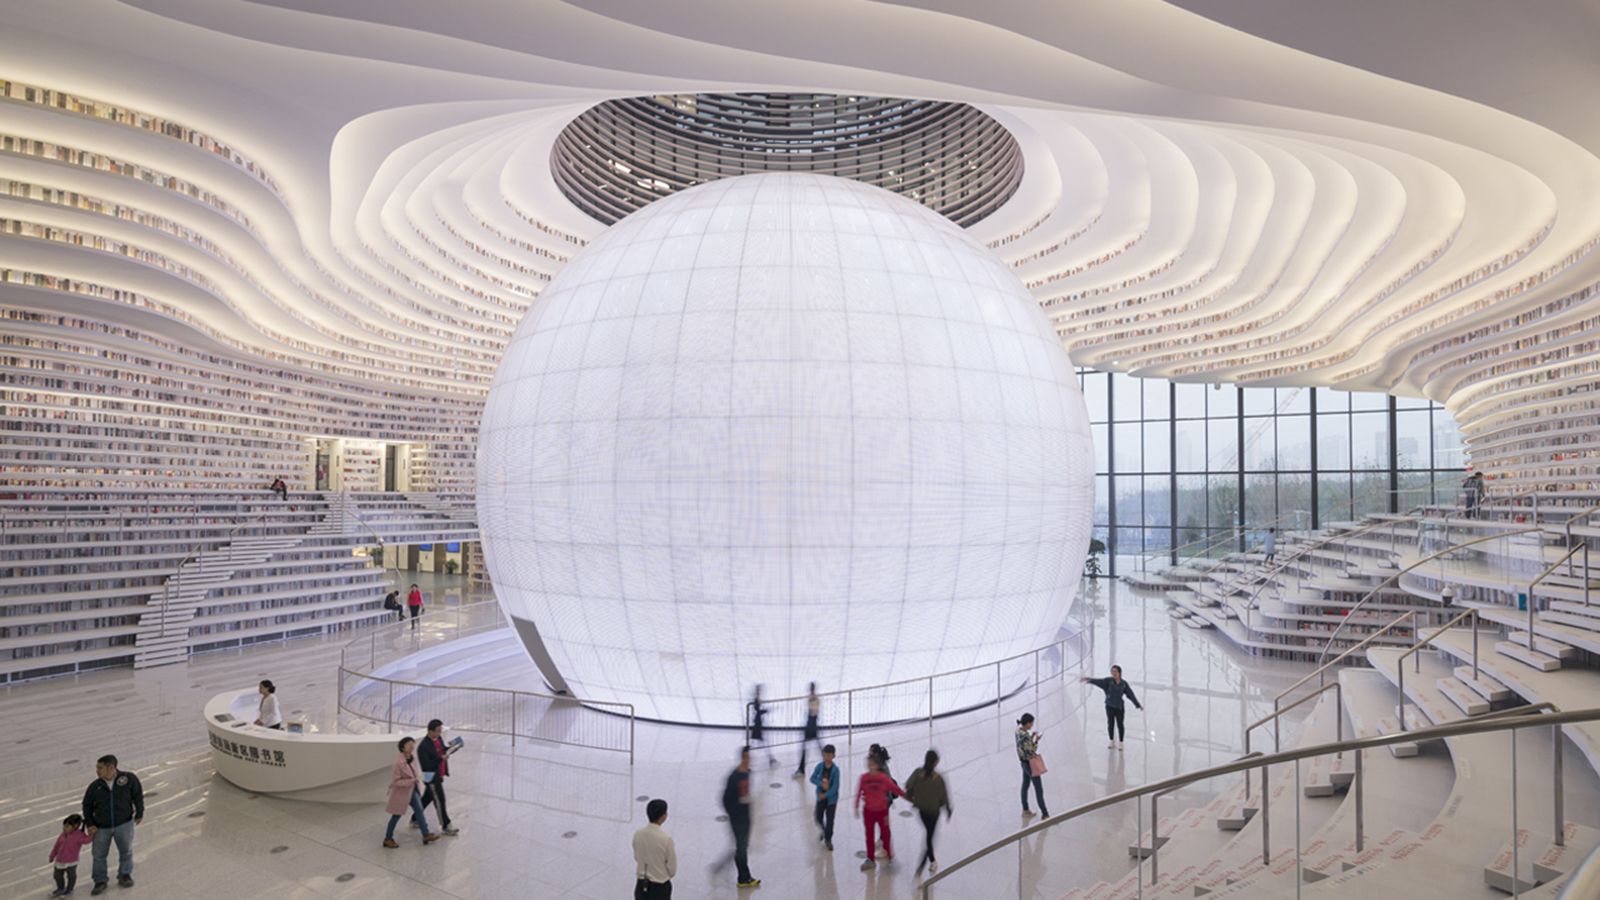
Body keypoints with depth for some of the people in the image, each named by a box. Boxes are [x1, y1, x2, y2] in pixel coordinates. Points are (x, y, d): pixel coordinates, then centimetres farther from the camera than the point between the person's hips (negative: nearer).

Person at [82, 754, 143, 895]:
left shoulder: (128, 778, -15)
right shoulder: (95, 786, -10)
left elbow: (138, 795, -4)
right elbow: (87, 805, 3)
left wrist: (139, 813, 0)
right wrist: (89, 824, -4)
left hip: (124, 824, -1)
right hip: (101, 827, 1)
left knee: (126, 851, 12)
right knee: (99, 855, 8)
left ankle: (124, 875, 31)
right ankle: (100, 881, 26)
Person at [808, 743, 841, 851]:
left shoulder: (835, 769, -18)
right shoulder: (820, 766, -9)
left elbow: (835, 786, -20)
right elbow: (812, 778, -7)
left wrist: (825, 795, -21)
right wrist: (821, 784, -23)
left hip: (831, 798, -3)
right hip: (820, 796, 3)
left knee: (830, 819, 6)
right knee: (818, 817, 13)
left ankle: (828, 839, 25)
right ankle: (824, 830, 44)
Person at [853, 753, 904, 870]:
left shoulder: (884, 777, -15)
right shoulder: (864, 778, -11)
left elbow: (894, 788, -5)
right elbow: (859, 793, -4)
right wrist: (857, 807, 0)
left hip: (882, 810, -1)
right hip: (868, 810, 1)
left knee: (885, 832, 12)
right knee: (869, 835, 9)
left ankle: (889, 855, 34)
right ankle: (870, 859, 22)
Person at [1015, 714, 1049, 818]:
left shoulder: (1018, 731, -3)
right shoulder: (1025, 736, -31)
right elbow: (1032, 751, -23)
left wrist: (1032, 737, 1)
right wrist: (1036, 740, -14)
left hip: (1024, 762, 9)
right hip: (1030, 764, -9)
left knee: (1025, 785, 21)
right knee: (1039, 790, 2)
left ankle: (1025, 810, 35)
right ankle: (1045, 814, 11)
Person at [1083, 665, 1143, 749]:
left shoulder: (1124, 684, -3)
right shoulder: (1108, 681, -7)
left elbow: (1131, 695, 4)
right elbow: (1098, 681, -20)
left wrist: (1138, 705, 7)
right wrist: (1088, 680, -36)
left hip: (1120, 707, 0)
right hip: (1110, 706, 0)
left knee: (1120, 724, 6)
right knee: (1110, 723, 10)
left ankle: (1120, 742, 24)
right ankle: (1111, 741, 28)